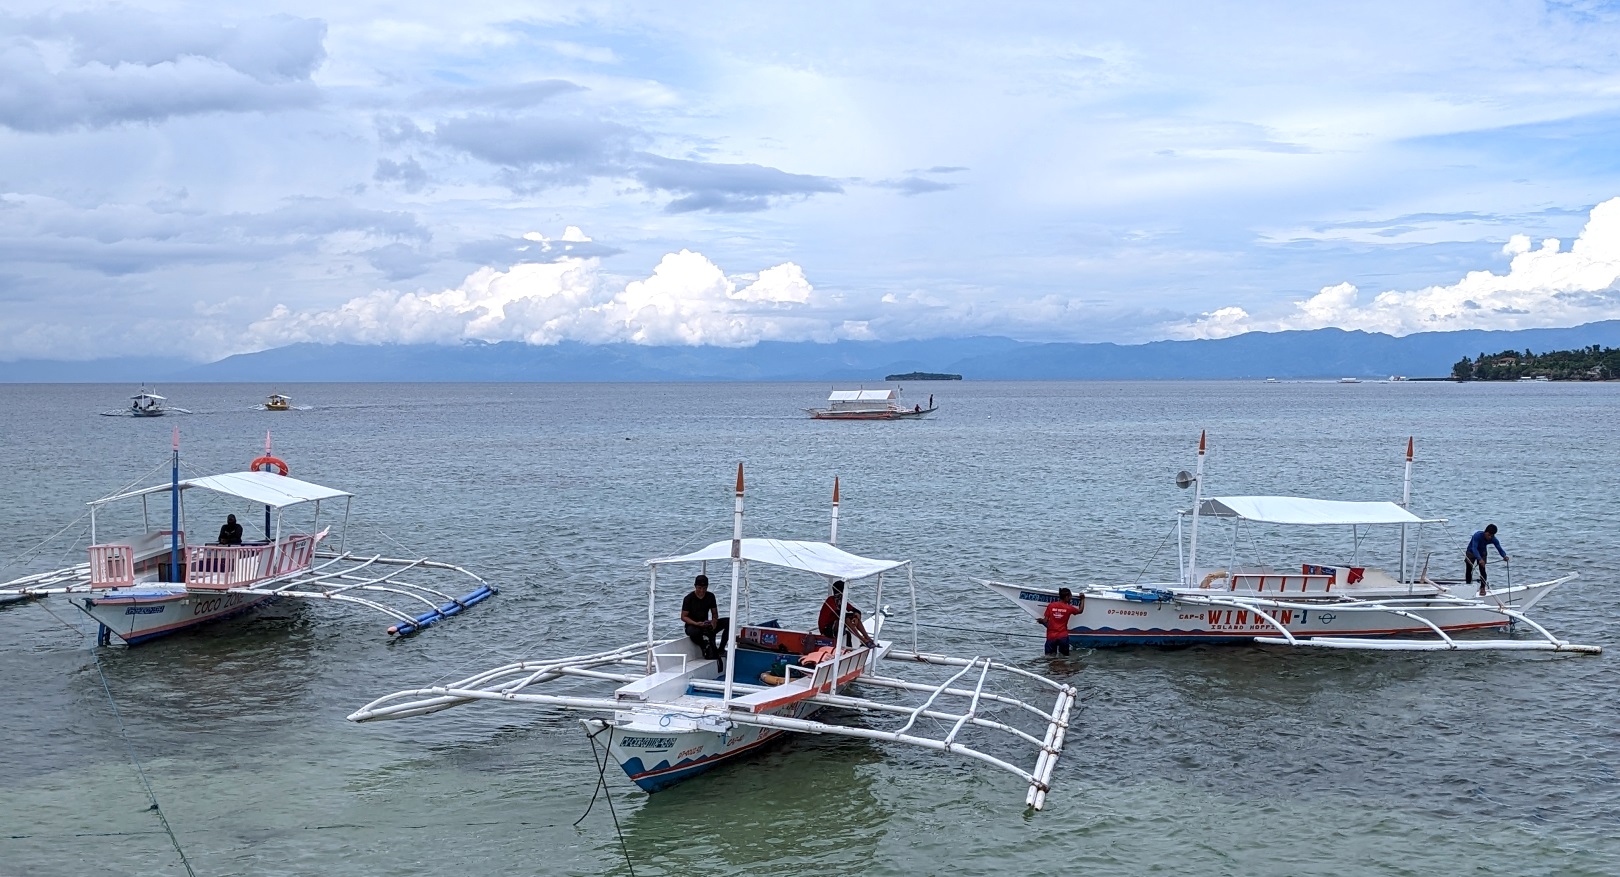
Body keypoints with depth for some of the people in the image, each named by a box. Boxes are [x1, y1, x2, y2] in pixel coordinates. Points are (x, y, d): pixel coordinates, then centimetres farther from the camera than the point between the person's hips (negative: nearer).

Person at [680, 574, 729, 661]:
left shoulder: (710, 596, 4)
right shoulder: (689, 598, -9)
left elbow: (715, 613, 10)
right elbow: (683, 617, -9)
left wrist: (714, 621, -15)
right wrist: (696, 623, -26)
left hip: (706, 625, 5)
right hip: (692, 626, -5)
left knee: (728, 622, -15)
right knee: (694, 632, -43)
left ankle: (720, 649, -14)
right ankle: (705, 650, -16)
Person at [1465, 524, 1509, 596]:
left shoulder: (1493, 539, -23)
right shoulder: (1478, 535, -36)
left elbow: (1500, 549, -26)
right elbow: (1474, 548, -45)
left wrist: (1504, 556, -49)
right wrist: (1479, 559, -59)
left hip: (1482, 552, 2)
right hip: (1471, 551, -2)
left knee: (1482, 569, -11)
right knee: (1468, 569, -2)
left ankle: (1482, 588, -2)